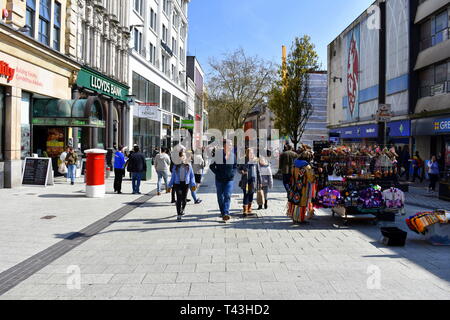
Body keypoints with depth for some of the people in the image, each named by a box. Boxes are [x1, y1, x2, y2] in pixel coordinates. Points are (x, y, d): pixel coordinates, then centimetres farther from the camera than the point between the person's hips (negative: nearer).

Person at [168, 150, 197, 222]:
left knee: (184, 199, 8)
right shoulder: (176, 166, 5)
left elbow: (192, 176, 6)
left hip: (186, 184, 1)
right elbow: (173, 176, 10)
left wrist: (193, 184, -3)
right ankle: (179, 215, -9)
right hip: (177, 184, -1)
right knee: (179, 199, -11)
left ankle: (182, 210, 38)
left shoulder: (188, 165, 4)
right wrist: (170, 185, 7)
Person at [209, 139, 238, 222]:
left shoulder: (233, 155, 4)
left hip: (230, 179, 1)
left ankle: (226, 213, -18)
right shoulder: (218, 154, -7)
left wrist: (233, 173, -3)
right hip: (219, 179, -1)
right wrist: (217, 173, -9)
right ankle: (222, 212, 26)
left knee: (227, 196, -12)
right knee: (220, 197, 9)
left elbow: (235, 166, 15)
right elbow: (212, 166, 0)